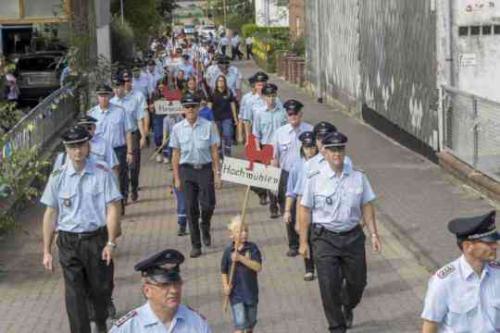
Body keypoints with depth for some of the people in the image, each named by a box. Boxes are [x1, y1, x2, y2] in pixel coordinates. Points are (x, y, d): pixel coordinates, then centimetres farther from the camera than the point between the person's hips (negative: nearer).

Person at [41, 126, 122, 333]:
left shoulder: (102, 174, -6)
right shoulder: (58, 177, -1)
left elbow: (112, 208, -6)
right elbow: (51, 214, 3)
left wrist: (111, 242, -12)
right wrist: (47, 251, 3)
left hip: (97, 239, 0)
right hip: (68, 242, 1)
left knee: (101, 288, 15)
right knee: (74, 293, 1)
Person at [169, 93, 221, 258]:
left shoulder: (208, 126, -3)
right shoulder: (178, 128, 2)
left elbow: (214, 151, 0)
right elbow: (176, 154, 6)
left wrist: (217, 173, -3)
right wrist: (177, 178, 4)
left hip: (205, 169, -1)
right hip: (187, 170, 1)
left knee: (208, 205, -8)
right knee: (191, 208, 4)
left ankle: (205, 227, 28)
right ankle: (195, 245, 13)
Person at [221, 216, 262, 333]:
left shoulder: (252, 248, -9)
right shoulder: (228, 251, -7)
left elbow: (258, 267, -20)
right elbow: (224, 271, 4)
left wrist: (241, 258, -29)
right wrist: (225, 286, -9)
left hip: (251, 291, 2)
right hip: (236, 293, -2)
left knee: (251, 322, 18)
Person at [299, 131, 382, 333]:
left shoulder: (358, 177, 0)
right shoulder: (315, 179, -8)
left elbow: (367, 207, 7)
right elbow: (306, 210, -3)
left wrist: (374, 234, 3)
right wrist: (303, 241, -2)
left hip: (353, 236, 3)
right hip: (325, 238, -3)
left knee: (357, 281, 13)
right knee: (329, 286, -4)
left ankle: (347, 308, 46)